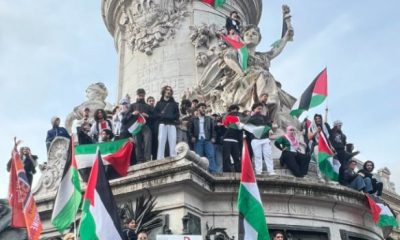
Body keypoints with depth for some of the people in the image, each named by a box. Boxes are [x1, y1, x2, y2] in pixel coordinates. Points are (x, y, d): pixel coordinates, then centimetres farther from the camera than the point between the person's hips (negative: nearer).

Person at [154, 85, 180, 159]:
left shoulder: (174, 103, 19)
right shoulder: (159, 103, 17)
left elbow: (177, 116, 9)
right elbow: (155, 115, 8)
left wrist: (164, 115, -2)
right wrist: (161, 115, -9)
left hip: (172, 125, 1)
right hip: (162, 125, -1)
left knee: (173, 143, -8)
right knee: (161, 143, -11)